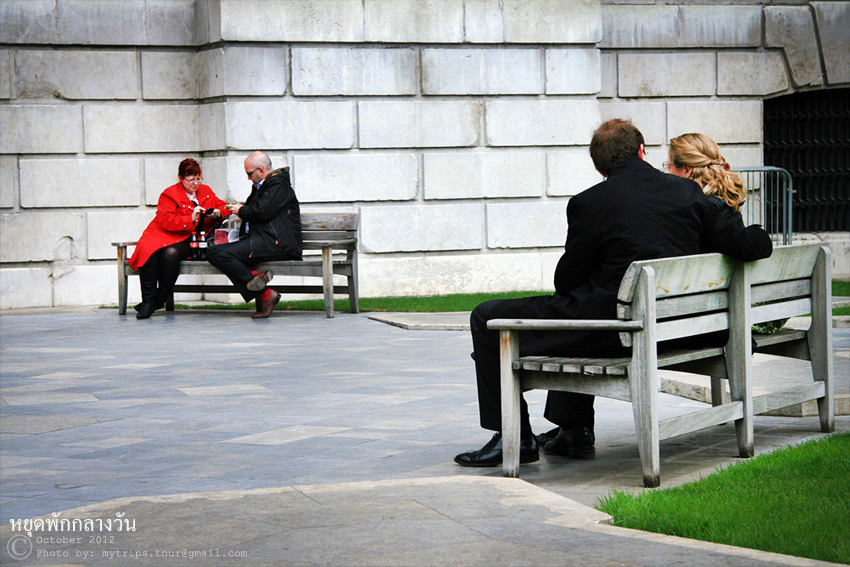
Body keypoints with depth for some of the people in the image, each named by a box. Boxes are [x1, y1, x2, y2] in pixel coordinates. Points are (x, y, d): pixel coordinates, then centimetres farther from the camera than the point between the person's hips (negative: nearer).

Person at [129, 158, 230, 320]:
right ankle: (148, 300, -23)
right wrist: (190, 219, -20)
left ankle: (160, 299, -20)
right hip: (163, 235, -2)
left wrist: (218, 213, 2)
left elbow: (223, 206, 27)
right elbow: (166, 221, -11)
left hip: (187, 241, 2)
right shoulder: (170, 194, 0)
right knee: (148, 252, -36)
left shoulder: (206, 191, 17)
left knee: (171, 253, -35)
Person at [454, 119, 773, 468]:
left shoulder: (588, 204, -11)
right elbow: (753, 246, 3)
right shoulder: (688, 192, 1)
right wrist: (755, 238, 27)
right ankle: (574, 431, 38)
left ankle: (516, 437, 9)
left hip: (612, 330, -7)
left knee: (486, 319, 7)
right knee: (570, 307, 38)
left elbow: (566, 281, 1)